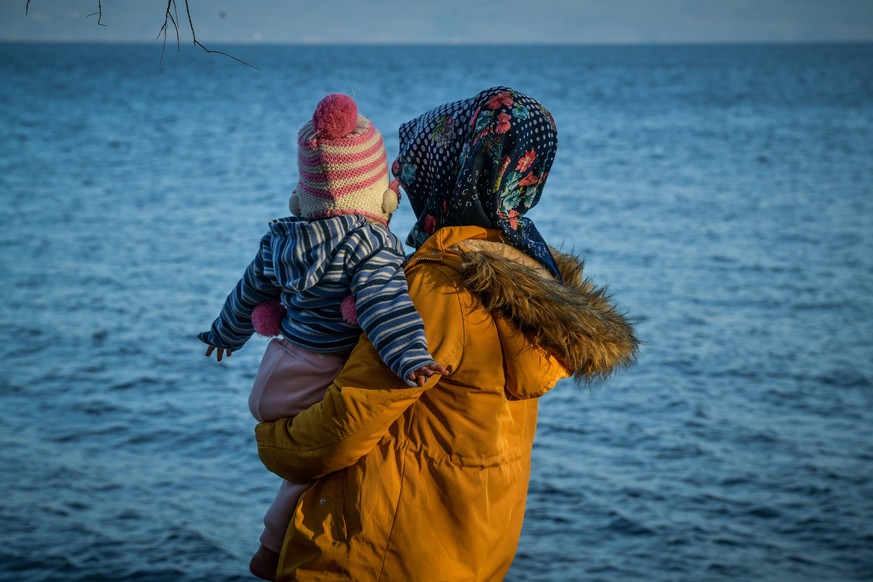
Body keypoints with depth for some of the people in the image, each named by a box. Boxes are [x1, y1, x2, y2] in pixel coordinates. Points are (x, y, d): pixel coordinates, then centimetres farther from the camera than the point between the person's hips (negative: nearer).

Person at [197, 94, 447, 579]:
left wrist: (227, 333, 38)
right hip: (332, 389, -7)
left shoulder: (281, 239, 6)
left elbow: (249, 295, 20)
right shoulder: (370, 245, -17)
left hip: (286, 372, 7)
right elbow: (384, 304, -33)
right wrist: (412, 358, -45)